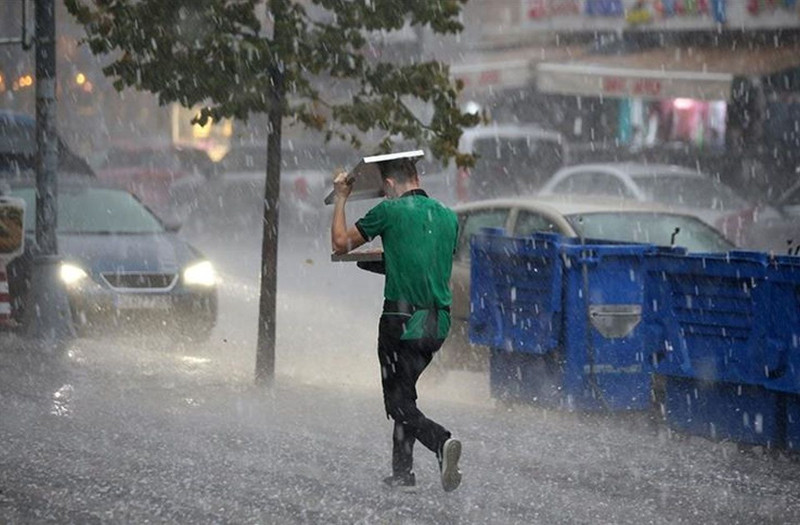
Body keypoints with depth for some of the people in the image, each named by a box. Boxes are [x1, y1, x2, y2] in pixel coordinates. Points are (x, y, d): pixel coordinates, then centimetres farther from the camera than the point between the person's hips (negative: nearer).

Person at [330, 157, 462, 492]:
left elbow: (340, 243, 4)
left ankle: (442, 441, -28)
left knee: (400, 404, -2)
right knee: (404, 392, 21)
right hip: (438, 322, 6)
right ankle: (402, 471, 21)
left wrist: (340, 198, 18)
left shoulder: (391, 211, -7)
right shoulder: (448, 216, 10)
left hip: (402, 320, -6)